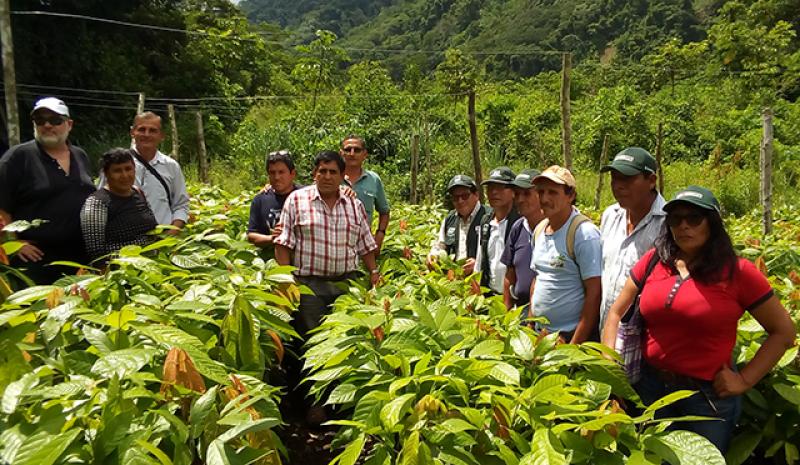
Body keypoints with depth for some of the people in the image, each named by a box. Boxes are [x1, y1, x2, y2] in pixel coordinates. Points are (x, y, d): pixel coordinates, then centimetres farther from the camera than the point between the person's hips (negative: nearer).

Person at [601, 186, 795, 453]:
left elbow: (783, 331, -1)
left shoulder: (737, 272, -9)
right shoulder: (653, 261, -2)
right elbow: (616, 313, 6)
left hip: (709, 395, -2)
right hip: (650, 386, 3)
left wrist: (745, 379, -7)